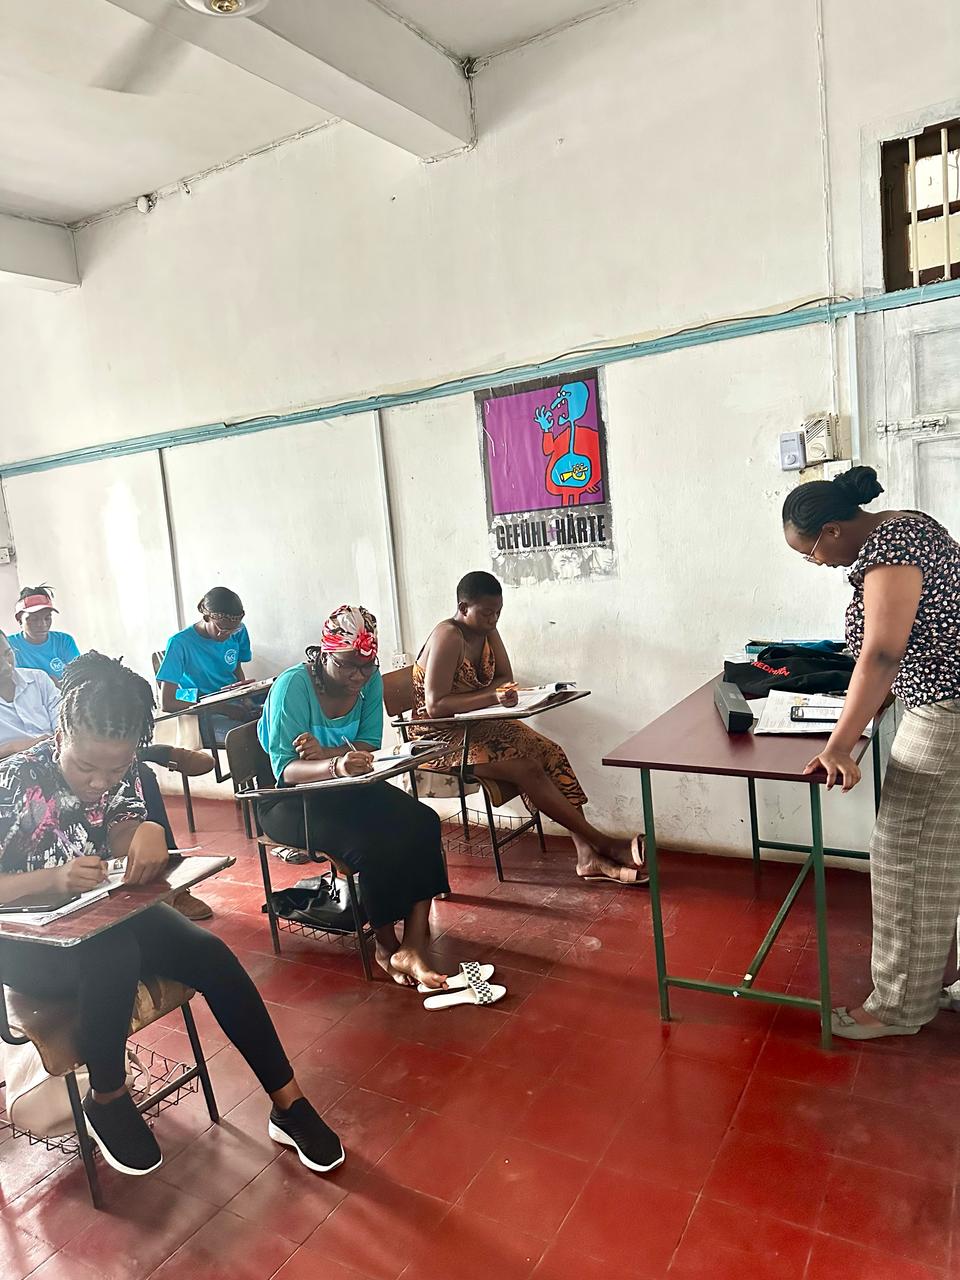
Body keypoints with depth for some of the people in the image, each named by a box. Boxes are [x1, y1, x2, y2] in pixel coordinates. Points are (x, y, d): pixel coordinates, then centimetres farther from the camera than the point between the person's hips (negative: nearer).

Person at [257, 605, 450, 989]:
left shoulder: (369, 680, -4)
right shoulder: (293, 685, -20)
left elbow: (369, 747, -6)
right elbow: (284, 769, -26)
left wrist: (325, 753, -27)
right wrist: (335, 765, -47)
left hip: (348, 791, 6)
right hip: (290, 803, -5)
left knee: (422, 823, -22)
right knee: (372, 845, -30)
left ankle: (413, 945, -21)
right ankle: (387, 946, -5)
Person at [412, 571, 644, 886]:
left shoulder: (487, 630, 3)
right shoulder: (447, 637, -21)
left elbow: (505, 677, 7)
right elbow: (435, 706, -27)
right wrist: (491, 697, -33)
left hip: (476, 724, 8)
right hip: (441, 736, -8)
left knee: (551, 753, -14)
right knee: (526, 768, -26)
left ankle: (587, 855, -19)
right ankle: (605, 844, -19)